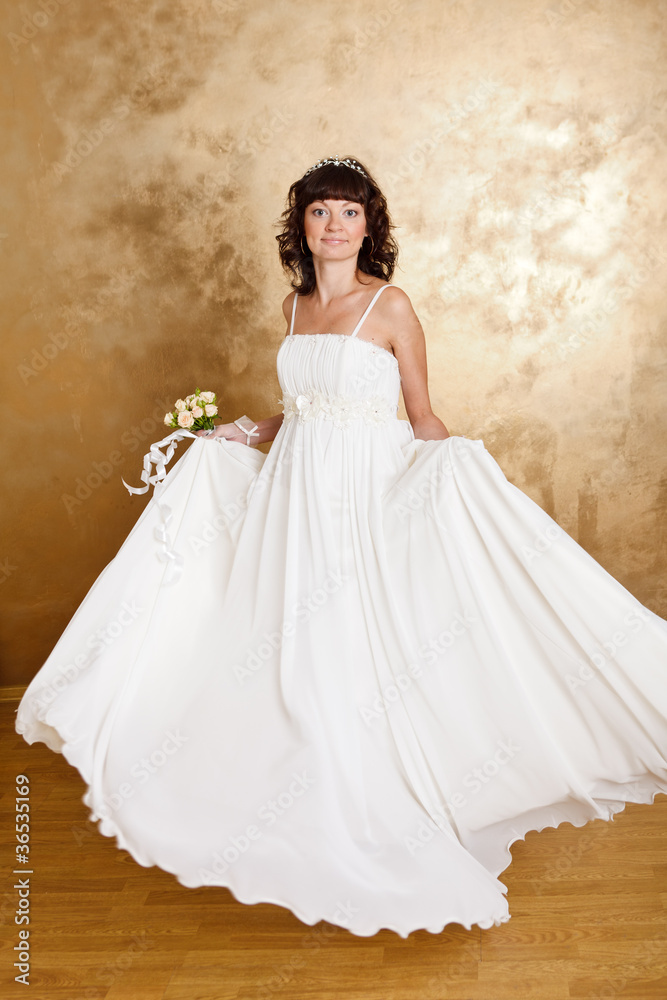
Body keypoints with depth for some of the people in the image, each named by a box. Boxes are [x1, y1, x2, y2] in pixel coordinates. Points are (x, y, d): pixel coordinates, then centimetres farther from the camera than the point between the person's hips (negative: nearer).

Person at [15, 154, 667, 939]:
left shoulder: (390, 306, -5)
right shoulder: (295, 305, 12)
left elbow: (422, 420, -3)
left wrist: (460, 459, -21)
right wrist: (241, 434, 13)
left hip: (368, 499, -5)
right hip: (295, 493, 6)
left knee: (362, 655, -1)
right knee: (298, 660, 9)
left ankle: (373, 832, 16)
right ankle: (312, 816, 27)